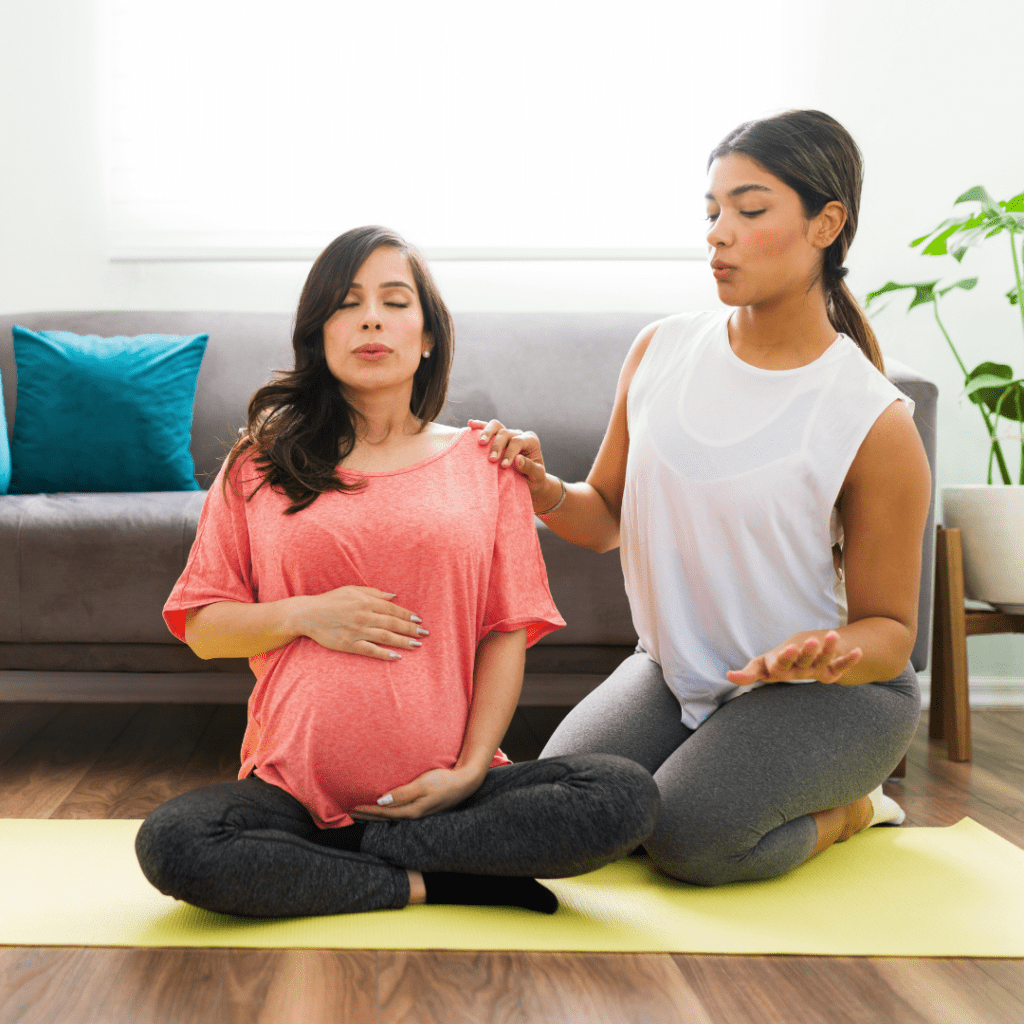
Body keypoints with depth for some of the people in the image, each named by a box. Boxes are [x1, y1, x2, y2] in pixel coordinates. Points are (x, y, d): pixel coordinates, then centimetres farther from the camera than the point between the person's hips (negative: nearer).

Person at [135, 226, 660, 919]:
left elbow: (507, 632, 5)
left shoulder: (483, 461, 10)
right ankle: (430, 884, -15)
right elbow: (201, 627, 9)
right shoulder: (263, 462, 10)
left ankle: (348, 851, -14)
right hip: (295, 781, 0)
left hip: (442, 788, 1)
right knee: (171, 844, -30)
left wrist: (471, 768, -8)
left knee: (626, 796, -25)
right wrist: (303, 615, -10)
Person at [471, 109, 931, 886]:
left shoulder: (875, 424, -18)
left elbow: (889, 628, -9)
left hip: (830, 690, -5)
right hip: (675, 669, 6)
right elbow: (607, 517, 6)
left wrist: (829, 653, -32)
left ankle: (846, 810, 7)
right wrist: (543, 490, -16)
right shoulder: (662, 350, -4)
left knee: (690, 835, -28)